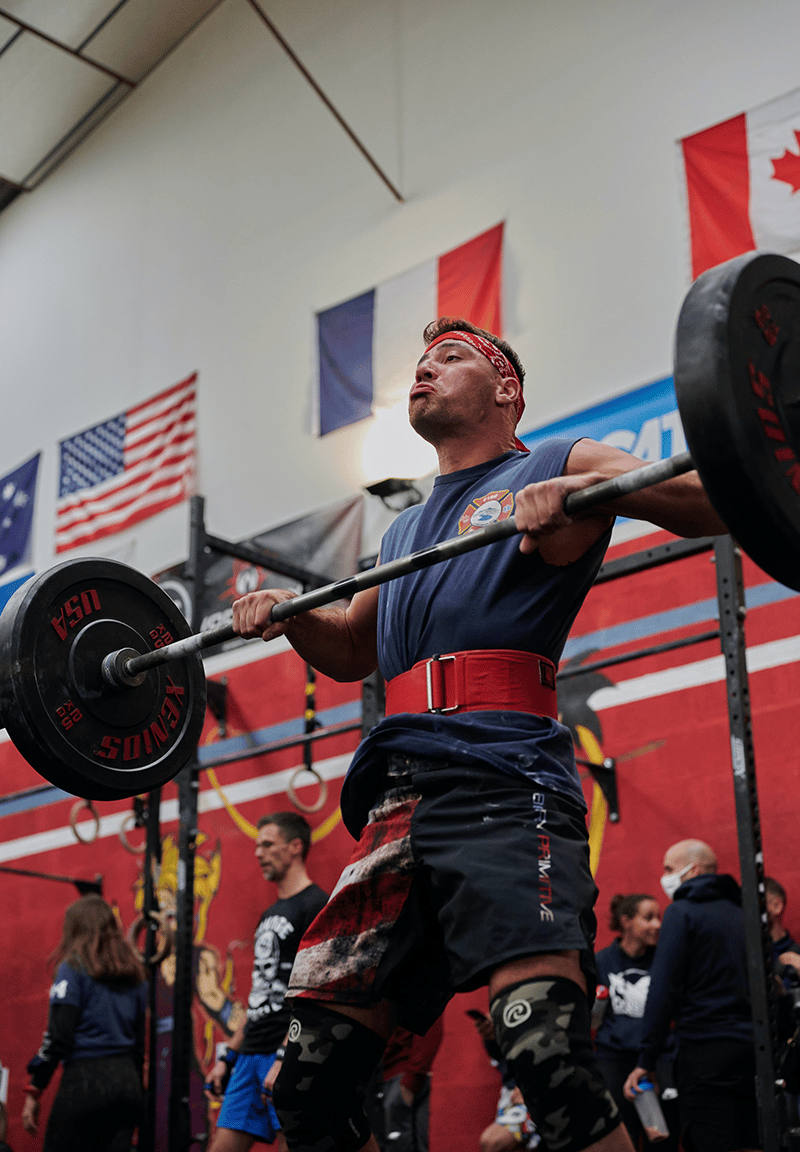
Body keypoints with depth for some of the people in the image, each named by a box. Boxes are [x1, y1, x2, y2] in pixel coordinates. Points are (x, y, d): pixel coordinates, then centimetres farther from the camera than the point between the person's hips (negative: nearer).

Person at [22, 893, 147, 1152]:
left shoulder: (73, 968, -3)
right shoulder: (133, 973, 15)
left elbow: (58, 1037, -10)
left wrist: (33, 1090, -5)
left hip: (85, 1079, -6)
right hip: (127, 1080, 6)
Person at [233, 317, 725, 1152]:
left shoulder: (559, 465, 14)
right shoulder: (404, 531, 32)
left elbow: (712, 502, 2)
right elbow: (352, 650, 43)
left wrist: (589, 490, -15)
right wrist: (289, 614, 22)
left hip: (503, 782, -6)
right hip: (399, 805, 7)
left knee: (546, 1051, -26)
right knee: (309, 1083, 1)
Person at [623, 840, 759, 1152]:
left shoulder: (682, 912, -4)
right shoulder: (740, 912, 17)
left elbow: (663, 989, -11)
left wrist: (646, 1061, -10)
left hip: (705, 1047, -7)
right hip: (753, 1048, 7)